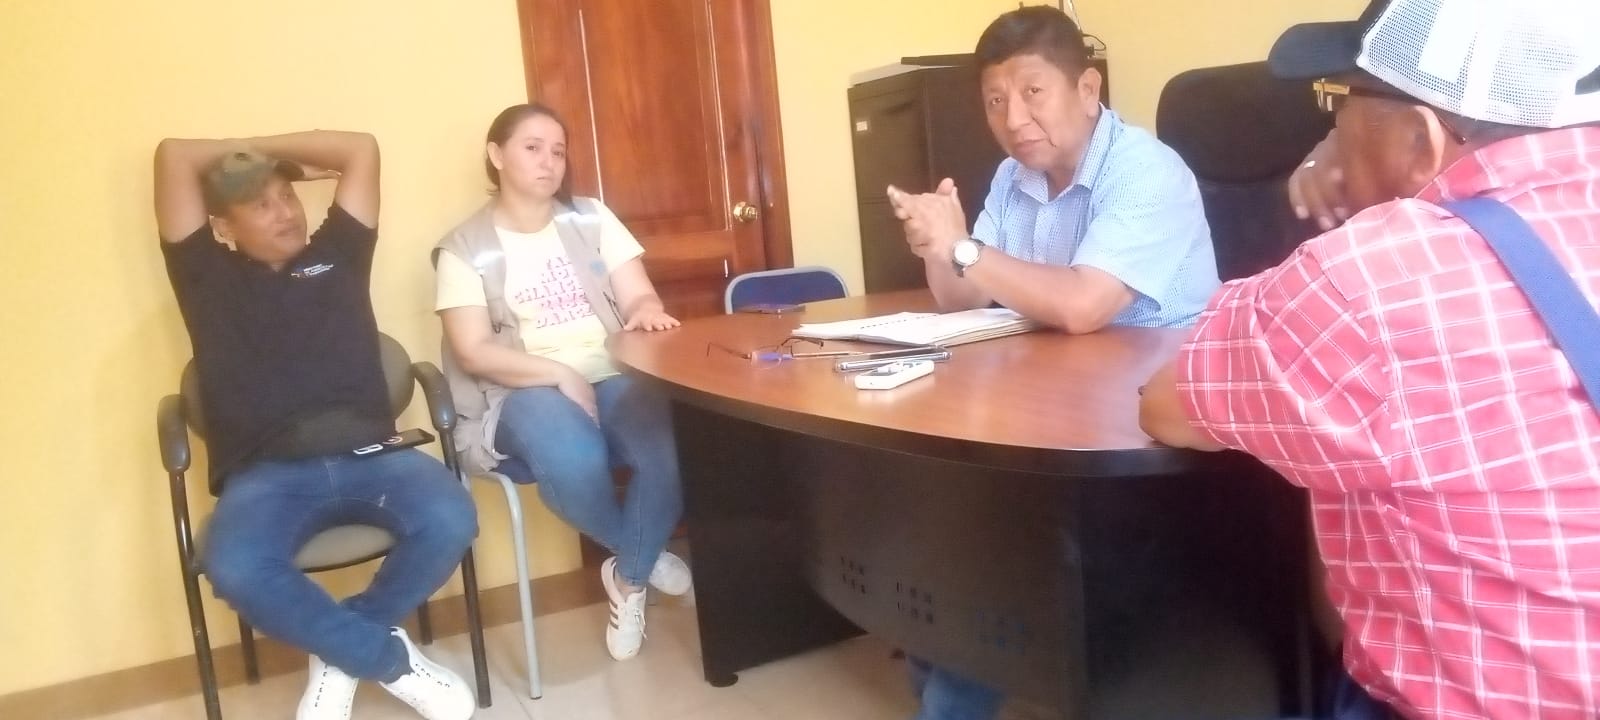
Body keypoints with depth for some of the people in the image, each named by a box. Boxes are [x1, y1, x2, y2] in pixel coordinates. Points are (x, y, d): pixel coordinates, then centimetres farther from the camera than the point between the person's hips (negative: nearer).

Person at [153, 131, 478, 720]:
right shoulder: (208, 275, 17)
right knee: (235, 569, -34)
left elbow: (361, 149, 21)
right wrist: (241, 159, 27)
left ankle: (340, 653, -1)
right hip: (267, 475, -1)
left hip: (369, 455, 2)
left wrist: (270, 157, 28)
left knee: (450, 522, -28)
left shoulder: (335, 257, 22)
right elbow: (174, 156, 12)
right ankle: (391, 660, -10)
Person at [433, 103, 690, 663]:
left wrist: (647, 311, -20)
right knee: (575, 463, -36)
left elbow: (639, 297, 6)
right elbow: (473, 352, -7)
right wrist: (559, 375, -20)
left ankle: (628, 577, -4)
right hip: (521, 392, -2)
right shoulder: (466, 248, 2)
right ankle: (646, 555, -2)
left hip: (613, 376, 3)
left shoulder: (592, 218, 12)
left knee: (675, 448, -30)